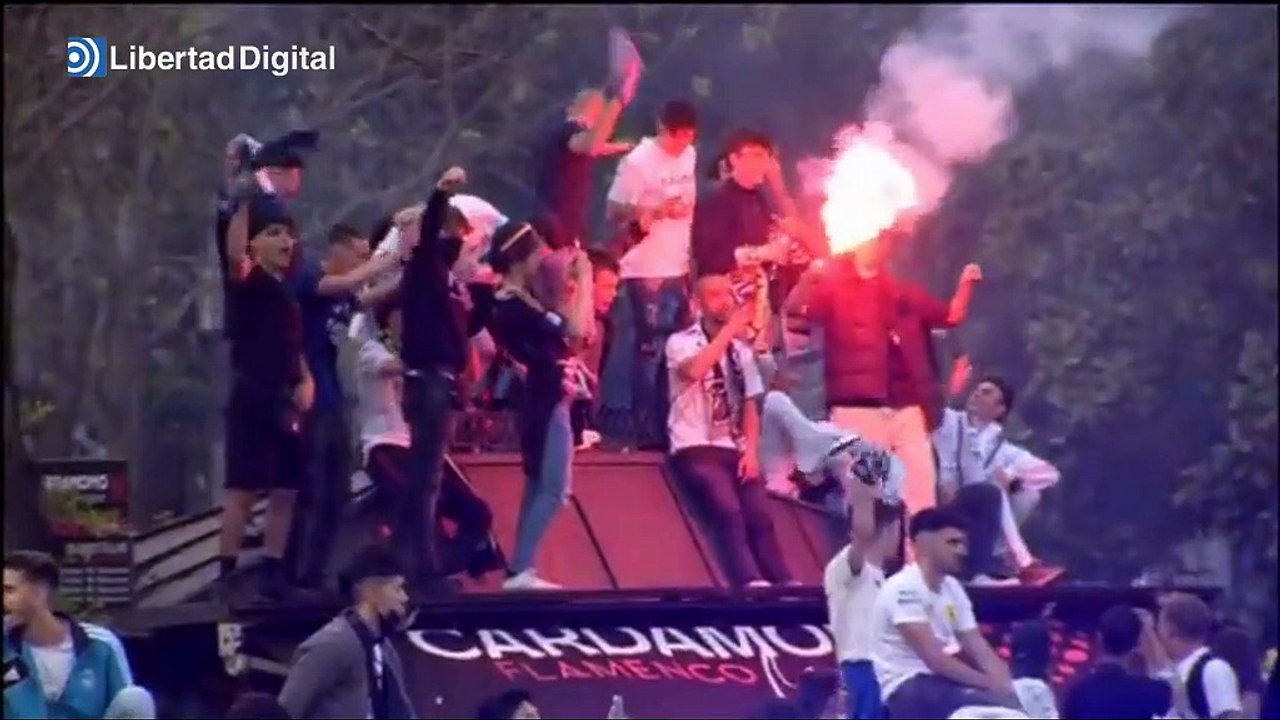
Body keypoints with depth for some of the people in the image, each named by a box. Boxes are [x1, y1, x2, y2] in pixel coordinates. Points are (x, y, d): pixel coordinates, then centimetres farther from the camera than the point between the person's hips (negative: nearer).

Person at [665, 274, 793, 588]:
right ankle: (753, 585, -36)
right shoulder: (681, 343, 0)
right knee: (728, 511, -27)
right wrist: (731, 327, -17)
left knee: (760, 516, -13)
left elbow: (750, 406, 14)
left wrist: (751, 451, -3)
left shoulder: (742, 351, 16)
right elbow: (695, 370, -23)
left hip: (735, 450, 5)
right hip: (696, 449, -5)